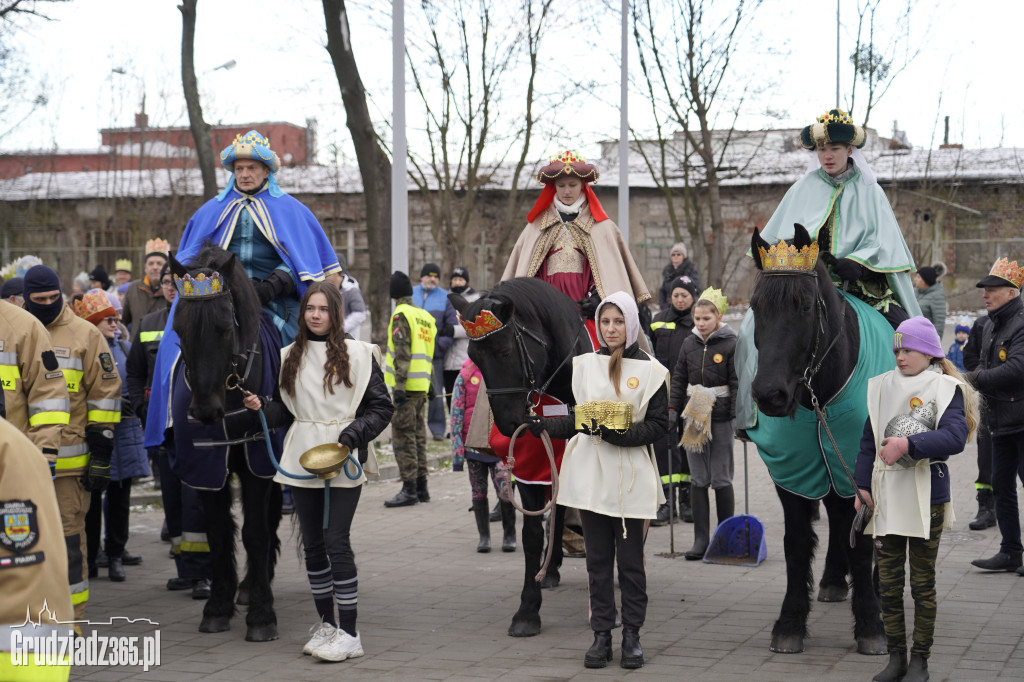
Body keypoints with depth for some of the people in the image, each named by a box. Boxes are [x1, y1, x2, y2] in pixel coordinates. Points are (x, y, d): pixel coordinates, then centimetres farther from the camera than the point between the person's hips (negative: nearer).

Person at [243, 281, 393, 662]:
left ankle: (349, 634, -5)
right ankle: (326, 623, 23)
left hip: (343, 460, -5)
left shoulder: (359, 355, -1)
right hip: (302, 459, 5)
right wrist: (261, 406, -7)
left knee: (336, 541, -10)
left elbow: (381, 408, -1)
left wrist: (354, 434, -15)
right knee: (312, 543, 10)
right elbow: (284, 411, 13)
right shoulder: (290, 357, 11)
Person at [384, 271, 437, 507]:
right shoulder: (426, 316, 16)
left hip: (406, 386, -8)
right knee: (418, 435, 14)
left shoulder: (401, 315, -9)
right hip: (422, 385, 8)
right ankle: (421, 487, 17)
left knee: (403, 436, -5)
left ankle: (409, 489, -7)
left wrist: (399, 386, -19)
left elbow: (402, 353, -17)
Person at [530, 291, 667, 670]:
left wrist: (622, 434, -18)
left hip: (631, 478, -2)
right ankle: (601, 635, 13)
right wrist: (539, 424, -3)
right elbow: (576, 421, 11)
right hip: (591, 475, 3)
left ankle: (632, 635, 13)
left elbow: (659, 424, -4)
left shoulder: (650, 370, -1)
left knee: (630, 560, 3)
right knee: (598, 560, 6)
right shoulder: (583, 365, 8)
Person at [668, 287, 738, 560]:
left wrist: (738, 416, -10)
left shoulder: (731, 344, -5)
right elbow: (679, 379, 14)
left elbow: (738, 384, -5)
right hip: (694, 417, 4)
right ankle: (701, 539, 8)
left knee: (721, 479, 2)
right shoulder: (689, 344, 8)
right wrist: (673, 410, 7)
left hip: (720, 418, -4)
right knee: (698, 480, 5)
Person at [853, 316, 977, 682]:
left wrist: (908, 445, -29)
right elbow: (869, 441, 11)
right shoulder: (883, 387, 7)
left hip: (927, 497, -4)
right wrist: (862, 486, 5)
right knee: (888, 582, 7)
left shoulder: (946, 389, -6)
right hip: (886, 497, 4)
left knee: (923, 583, 5)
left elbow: (955, 437, -22)